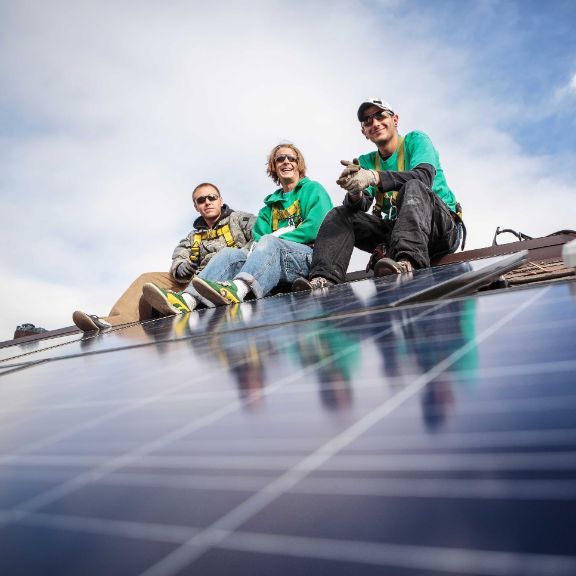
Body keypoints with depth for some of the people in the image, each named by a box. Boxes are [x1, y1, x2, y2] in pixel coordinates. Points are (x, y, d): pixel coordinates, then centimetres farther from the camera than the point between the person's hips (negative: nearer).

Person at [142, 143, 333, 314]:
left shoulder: (313, 189, 13)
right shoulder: (271, 203, 28)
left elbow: (316, 228, -5)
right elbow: (259, 235, 13)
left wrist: (278, 238, -8)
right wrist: (257, 248, -10)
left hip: (310, 256, -4)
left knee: (270, 243, -35)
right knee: (230, 254, -21)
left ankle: (236, 289, -66)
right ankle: (187, 299, -47)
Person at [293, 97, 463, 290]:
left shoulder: (415, 140, 3)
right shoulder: (367, 162, 16)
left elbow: (424, 177, -19)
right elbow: (361, 205, -1)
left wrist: (374, 178, -31)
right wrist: (355, 193, -26)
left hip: (443, 226, -4)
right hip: (395, 231, 5)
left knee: (413, 188, -32)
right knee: (340, 214, -7)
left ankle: (408, 262, -56)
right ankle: (325, 279, -31)